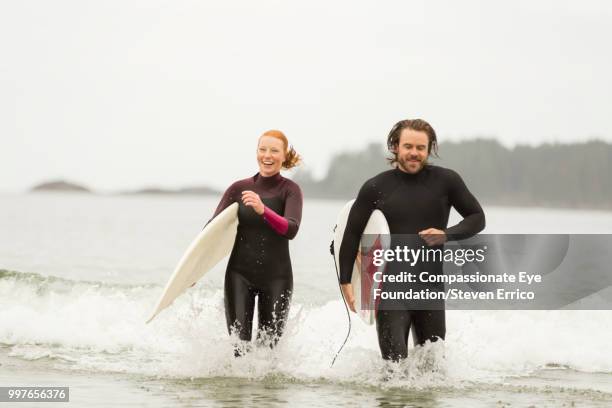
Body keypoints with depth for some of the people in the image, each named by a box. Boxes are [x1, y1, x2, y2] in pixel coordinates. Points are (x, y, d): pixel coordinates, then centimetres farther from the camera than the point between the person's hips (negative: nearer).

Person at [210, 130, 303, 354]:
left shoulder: (290, 190, -3)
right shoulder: (239, 189, 3)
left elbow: (291, 230, -19)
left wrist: (263, 210, -37)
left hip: (276, 276, -1)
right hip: (240, 274, 1)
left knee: (270, 344, 4)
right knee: (239, 345, -9)